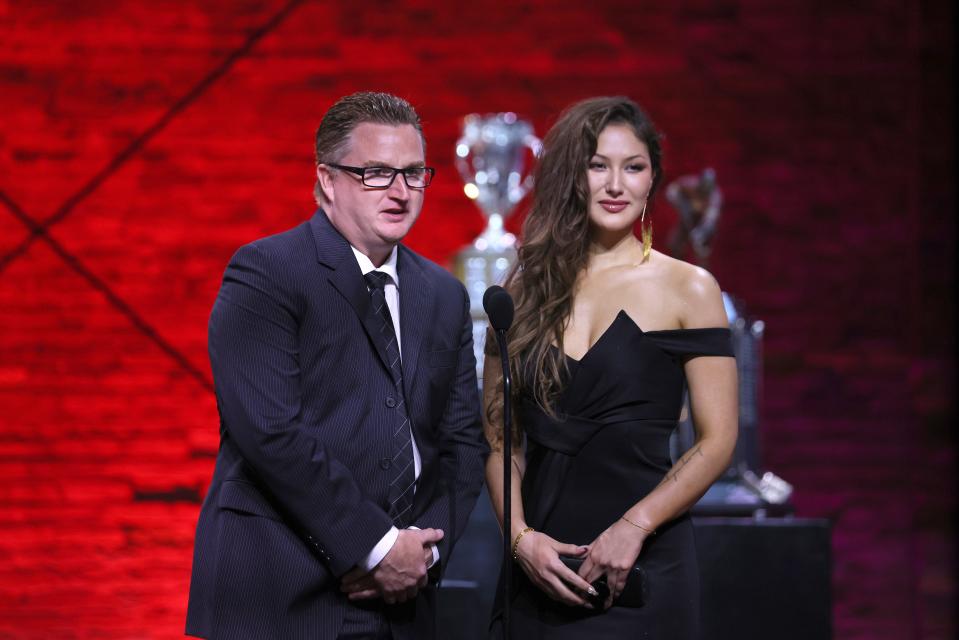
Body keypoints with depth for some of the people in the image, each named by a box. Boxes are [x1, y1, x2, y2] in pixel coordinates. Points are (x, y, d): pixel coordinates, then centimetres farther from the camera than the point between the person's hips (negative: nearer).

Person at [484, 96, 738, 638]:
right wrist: (520, 536, -7)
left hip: (641, 570, -2)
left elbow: (716, 441, -3)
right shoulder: (524, 289, 9)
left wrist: (635, 524, -14)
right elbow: (500, 435, 8)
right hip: (538, 570, 3)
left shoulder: (688, 289, 1)